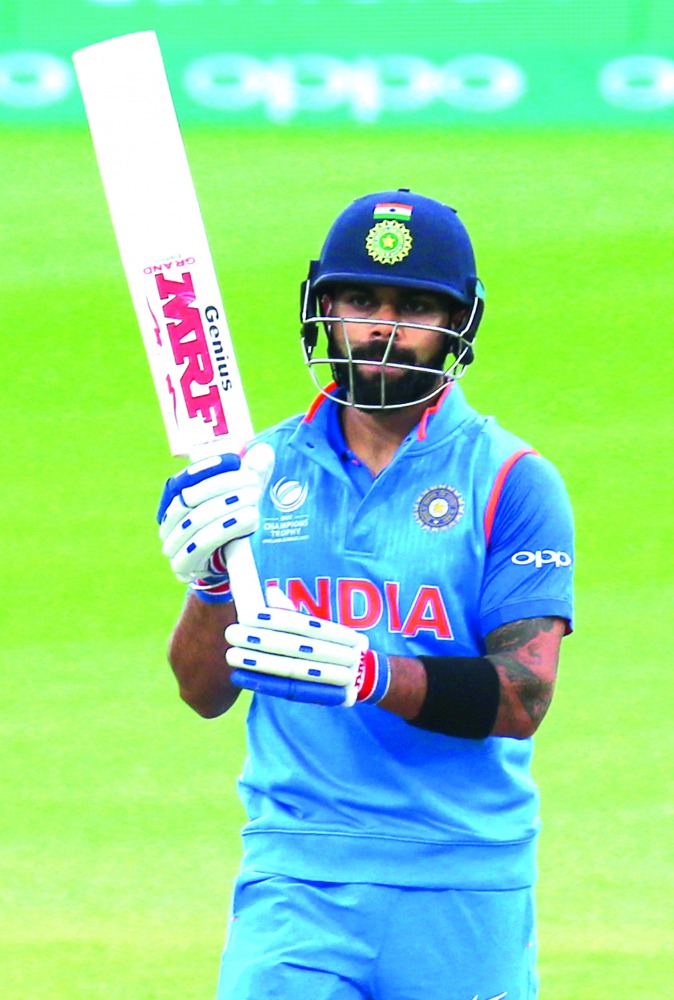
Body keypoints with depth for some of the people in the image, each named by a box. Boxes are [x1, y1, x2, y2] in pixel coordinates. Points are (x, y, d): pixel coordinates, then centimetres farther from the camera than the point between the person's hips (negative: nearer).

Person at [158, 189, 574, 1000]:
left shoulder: (512, 482, 0)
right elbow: (204, 692, 10)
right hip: (295, 873, 1)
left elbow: (522, 699, -10)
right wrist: (211, 582, -10)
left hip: (463, 892, -1)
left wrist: (368, 675, -25)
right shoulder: (262, 472, 10)